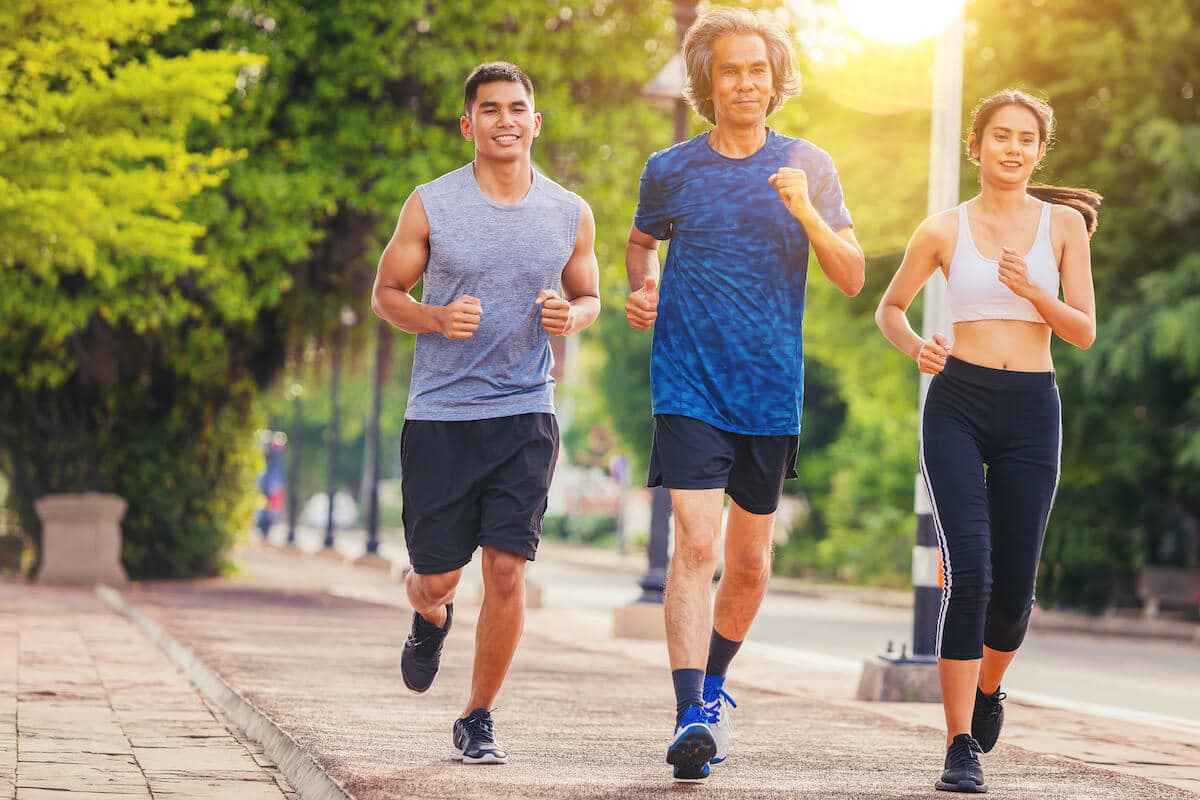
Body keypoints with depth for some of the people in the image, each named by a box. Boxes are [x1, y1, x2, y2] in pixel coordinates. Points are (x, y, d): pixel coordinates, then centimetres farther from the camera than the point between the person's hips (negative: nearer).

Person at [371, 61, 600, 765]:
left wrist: (571, 315, -7)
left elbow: (589, 297, 18)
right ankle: (431, 618, 43)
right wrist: (438, 318, -14)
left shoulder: (572, 216, 4)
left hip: (525, 415, 1)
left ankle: (478, 720, 9)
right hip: (440, 415, -1)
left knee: (507, 570, -9)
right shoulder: (431, 206, -1)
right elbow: (387, 292, 6)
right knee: (437, 577, 3)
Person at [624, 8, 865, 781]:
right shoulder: (670, 171, 2)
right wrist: (643, 290, 1)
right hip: (688, 388, -2)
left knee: (750, 560, 12)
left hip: (771, 391, 2)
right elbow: (643, 241, 22)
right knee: (696, 543, -17)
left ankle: (713, 685, 35)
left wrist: (807, 215, -15)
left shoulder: (808, 167, 3)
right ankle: (692, 717, -22)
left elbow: (853, 279, 1)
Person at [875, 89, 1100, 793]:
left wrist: (1032, 291, -15)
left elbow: (1084, 332, 3)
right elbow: (891, 307, 18)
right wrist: (916, 346, -3)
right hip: (958, 402, -1)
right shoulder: (945, 230, 5)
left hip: (1031, 410, 1)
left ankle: (988, 688, 36)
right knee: (970, 570, -15)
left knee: (1014, 583, 3)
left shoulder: (1064, 224, 6)